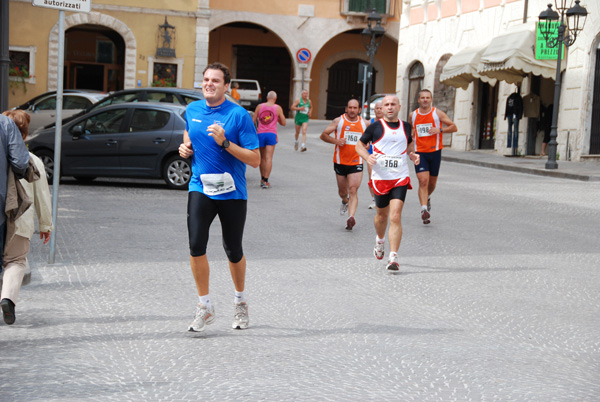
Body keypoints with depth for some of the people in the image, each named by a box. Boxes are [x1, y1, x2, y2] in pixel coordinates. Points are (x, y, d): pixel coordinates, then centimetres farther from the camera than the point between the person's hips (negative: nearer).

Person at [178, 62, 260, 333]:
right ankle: (205, 307, 2)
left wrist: (225, 142, -23)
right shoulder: (192, 110, 5)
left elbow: (255, 160, -12)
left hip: (232, 192, -2)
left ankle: (240, 301, 34)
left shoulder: (239, 115, -9)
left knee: (233, 251, 8)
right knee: (196, 246, -14)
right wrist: (185, 146, 7)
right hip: (200, 188, 2)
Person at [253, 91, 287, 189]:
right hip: (271, 134, -2)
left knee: (262, 158, 15)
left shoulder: (259, 106, 5)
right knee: (268, 158, -5)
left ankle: (262, 179, 21)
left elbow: (253, 121, 5)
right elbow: (283, 123, 6)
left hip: (261, 134, 2)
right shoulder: (278, 108, 2)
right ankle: (266, 181, -13)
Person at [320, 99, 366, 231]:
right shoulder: (339, 121, -1)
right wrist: (336, 141, -16)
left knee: (353, 190, -15)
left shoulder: (364, 123, 6)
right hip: (340, 162, 0)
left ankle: (351, 217, -23)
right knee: (342, 191, 14)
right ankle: (345, 202, 48)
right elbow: (323, 135, 1)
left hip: (356, 162, 0)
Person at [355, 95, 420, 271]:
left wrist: (413, 155, 5)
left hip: (400, 178, 0)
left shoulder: (406, 127, 8)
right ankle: (380, 240, 48)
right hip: (380, 178, 0)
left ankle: (393, 257, -14)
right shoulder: (375, 127, -1)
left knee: (395, 217, -13)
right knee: (382, 214, 16)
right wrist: (367, 157, -13)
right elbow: (359, 145, 7)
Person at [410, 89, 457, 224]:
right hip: (420, 152, 0)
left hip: (435, 152, 0)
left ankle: (427, 197, 44)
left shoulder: (437, 113, -1)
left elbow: (454, 127, 1)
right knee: (423, 180, -16)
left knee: (432, 182, 12)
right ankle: (424, 209, -20)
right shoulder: (413, 115, 6)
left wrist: (440, 130, -15)